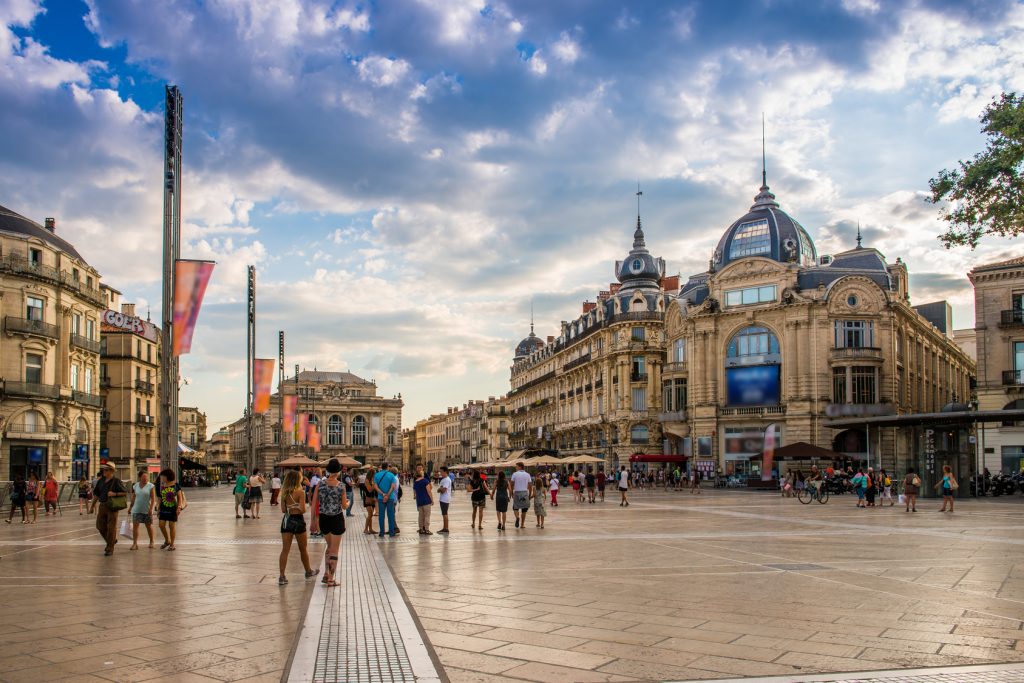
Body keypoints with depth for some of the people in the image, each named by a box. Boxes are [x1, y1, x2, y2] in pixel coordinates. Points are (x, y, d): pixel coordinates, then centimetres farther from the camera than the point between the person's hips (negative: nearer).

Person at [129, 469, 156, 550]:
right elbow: (133, 497, 14)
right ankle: (135, 544, -10)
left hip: (147, 510, -2)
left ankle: (151, 542, 25)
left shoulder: (151, 486, -5)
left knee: (149, 526, 10)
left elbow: (153, 499, -8)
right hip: (136, 509, 2)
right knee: (135, 526, -9)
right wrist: (130, 506, 15)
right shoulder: (135, 486, 5)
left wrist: (151, 508, -17)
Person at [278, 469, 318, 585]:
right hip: (298, 520, -4)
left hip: (286, 520, 4)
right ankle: (308, 571, 31)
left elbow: (283, 508, 7)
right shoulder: (300, 492, -14)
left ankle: (281, 576, -2)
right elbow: (303, 510, -17)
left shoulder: (284, 492, 2)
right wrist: (298, 508, 4)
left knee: (285, 549, 4)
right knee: (303, 549, 14)